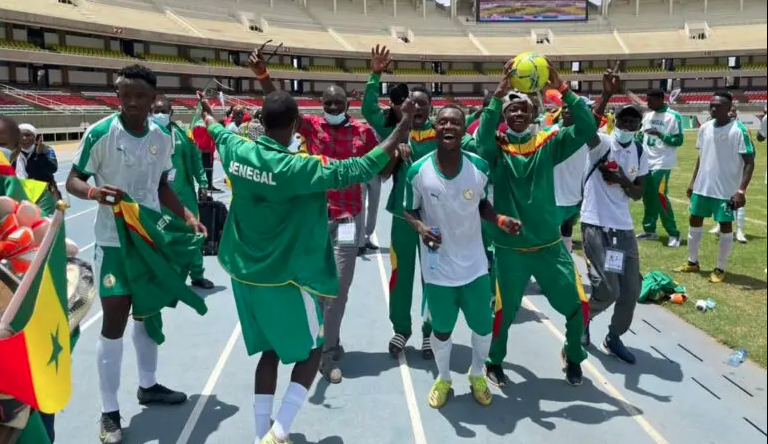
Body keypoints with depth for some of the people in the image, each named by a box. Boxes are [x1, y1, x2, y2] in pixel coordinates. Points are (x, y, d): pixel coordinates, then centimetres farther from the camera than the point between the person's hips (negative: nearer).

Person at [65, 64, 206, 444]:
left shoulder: (163, 137, 0)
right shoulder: (100, 133, -15)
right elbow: (73, 181, -9)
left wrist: (187, 216, -1)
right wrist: (94, 192, -30)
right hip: (114, 242, -5)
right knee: (114, 323, -2)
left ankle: (148, 385, 36)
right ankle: (109, 412, 11)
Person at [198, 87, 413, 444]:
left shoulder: (238, 151, -4)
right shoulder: (298, 168, -23)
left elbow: (220, 133, 20)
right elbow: (357, 170, -23)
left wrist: (208, 116, 43)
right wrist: (402, 130, -17)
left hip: (245, 273, 7)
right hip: (286, 277, -6)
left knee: (269, 351, 19)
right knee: (312, 351, 12)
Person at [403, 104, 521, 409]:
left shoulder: (479, 166, -9)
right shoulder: (418, 171, -14)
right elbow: (409, 210, 0)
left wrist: (500, 219, -12)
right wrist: (420, 227, -21)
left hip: (475, 265, 2)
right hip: (438, 269, -2)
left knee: (484, 326, 15)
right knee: (441, 329, 14)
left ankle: (477, 375, 45)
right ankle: (443, 379, 43)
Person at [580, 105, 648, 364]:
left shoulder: (641, 154, 9)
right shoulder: (602, 144, -8)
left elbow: (638, 194, 10)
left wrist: (623, 180, -10)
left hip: (624, 228, 6)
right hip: (596, 225, -6)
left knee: (631, 290, 7)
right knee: (608, 291, -8)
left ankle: (613, 338, 29)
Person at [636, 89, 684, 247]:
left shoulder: (674, 116, -10)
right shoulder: (647, 115, 11)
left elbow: (679, 140, -13)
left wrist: (660, 134, -24)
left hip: (662, 164, -7)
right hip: (646, 162, 7)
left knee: (660, 197, -10)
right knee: (648, 196, 11)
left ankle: (674, 234, 1)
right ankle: (649, 230, 22)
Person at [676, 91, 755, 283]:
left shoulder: (739, 130, -15)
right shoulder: (704, 128, 4)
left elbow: (749, 162, -15)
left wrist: (741, 190, -23)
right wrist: (693, 181, 14)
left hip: (727, 189, -6)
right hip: (702, 186, 6)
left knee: (725, 226, 3)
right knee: (695, 220, 13)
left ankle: (720, 269, 15)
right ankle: (692, 263, 28)